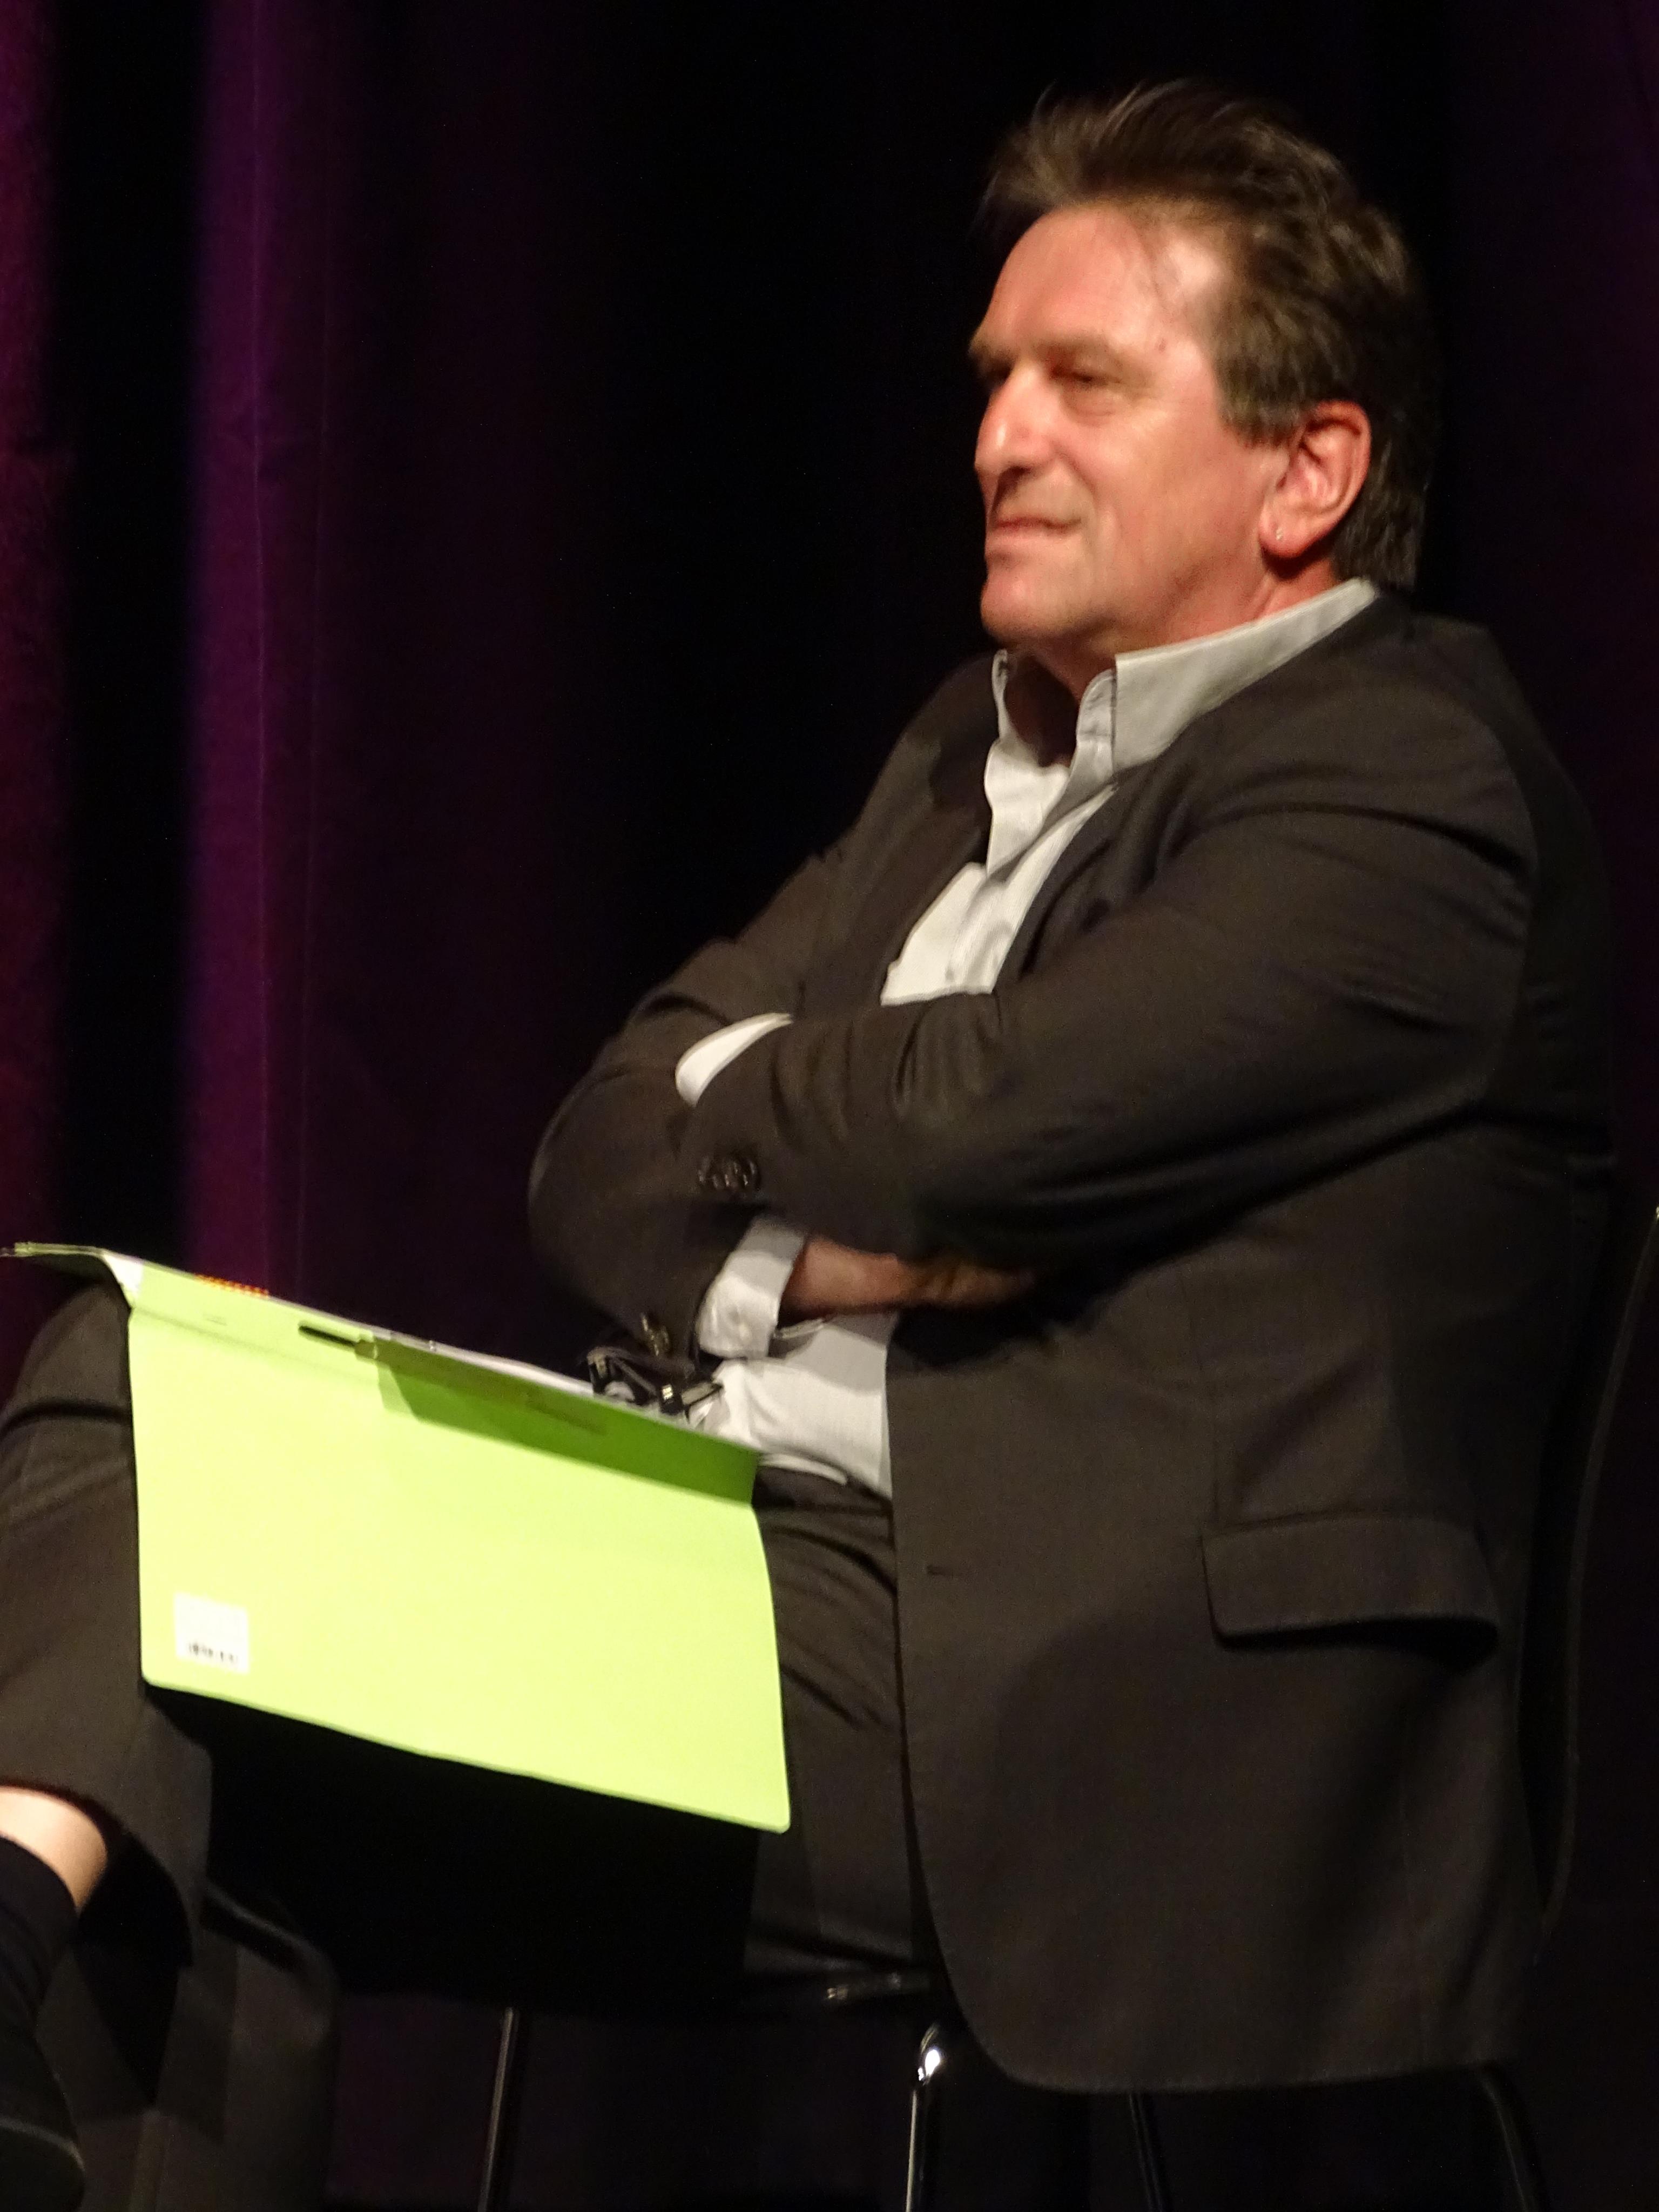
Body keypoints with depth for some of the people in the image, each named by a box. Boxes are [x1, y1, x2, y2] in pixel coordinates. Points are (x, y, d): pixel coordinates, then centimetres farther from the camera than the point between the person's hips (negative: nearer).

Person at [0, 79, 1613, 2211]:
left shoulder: (1411, 779, -6)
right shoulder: (981, 745, 22)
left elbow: (980, 1122, -18)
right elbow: (605, 1153, 15)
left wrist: (736, 1087, 4)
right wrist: (799, 1248, -8)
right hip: (717, 1549, 9)